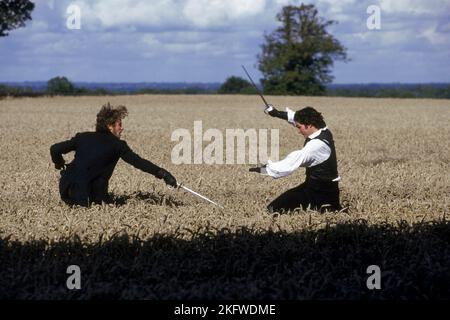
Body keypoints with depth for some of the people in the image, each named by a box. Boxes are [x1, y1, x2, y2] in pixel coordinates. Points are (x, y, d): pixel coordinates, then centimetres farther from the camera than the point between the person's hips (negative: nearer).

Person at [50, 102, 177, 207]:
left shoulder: (83, 137, 14)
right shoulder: (116, 145, 3)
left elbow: (55, 149, 13)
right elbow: (139, 162, -1)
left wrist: (60, 166, 31)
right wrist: (164, 174, 0)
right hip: (87, 197, -5)